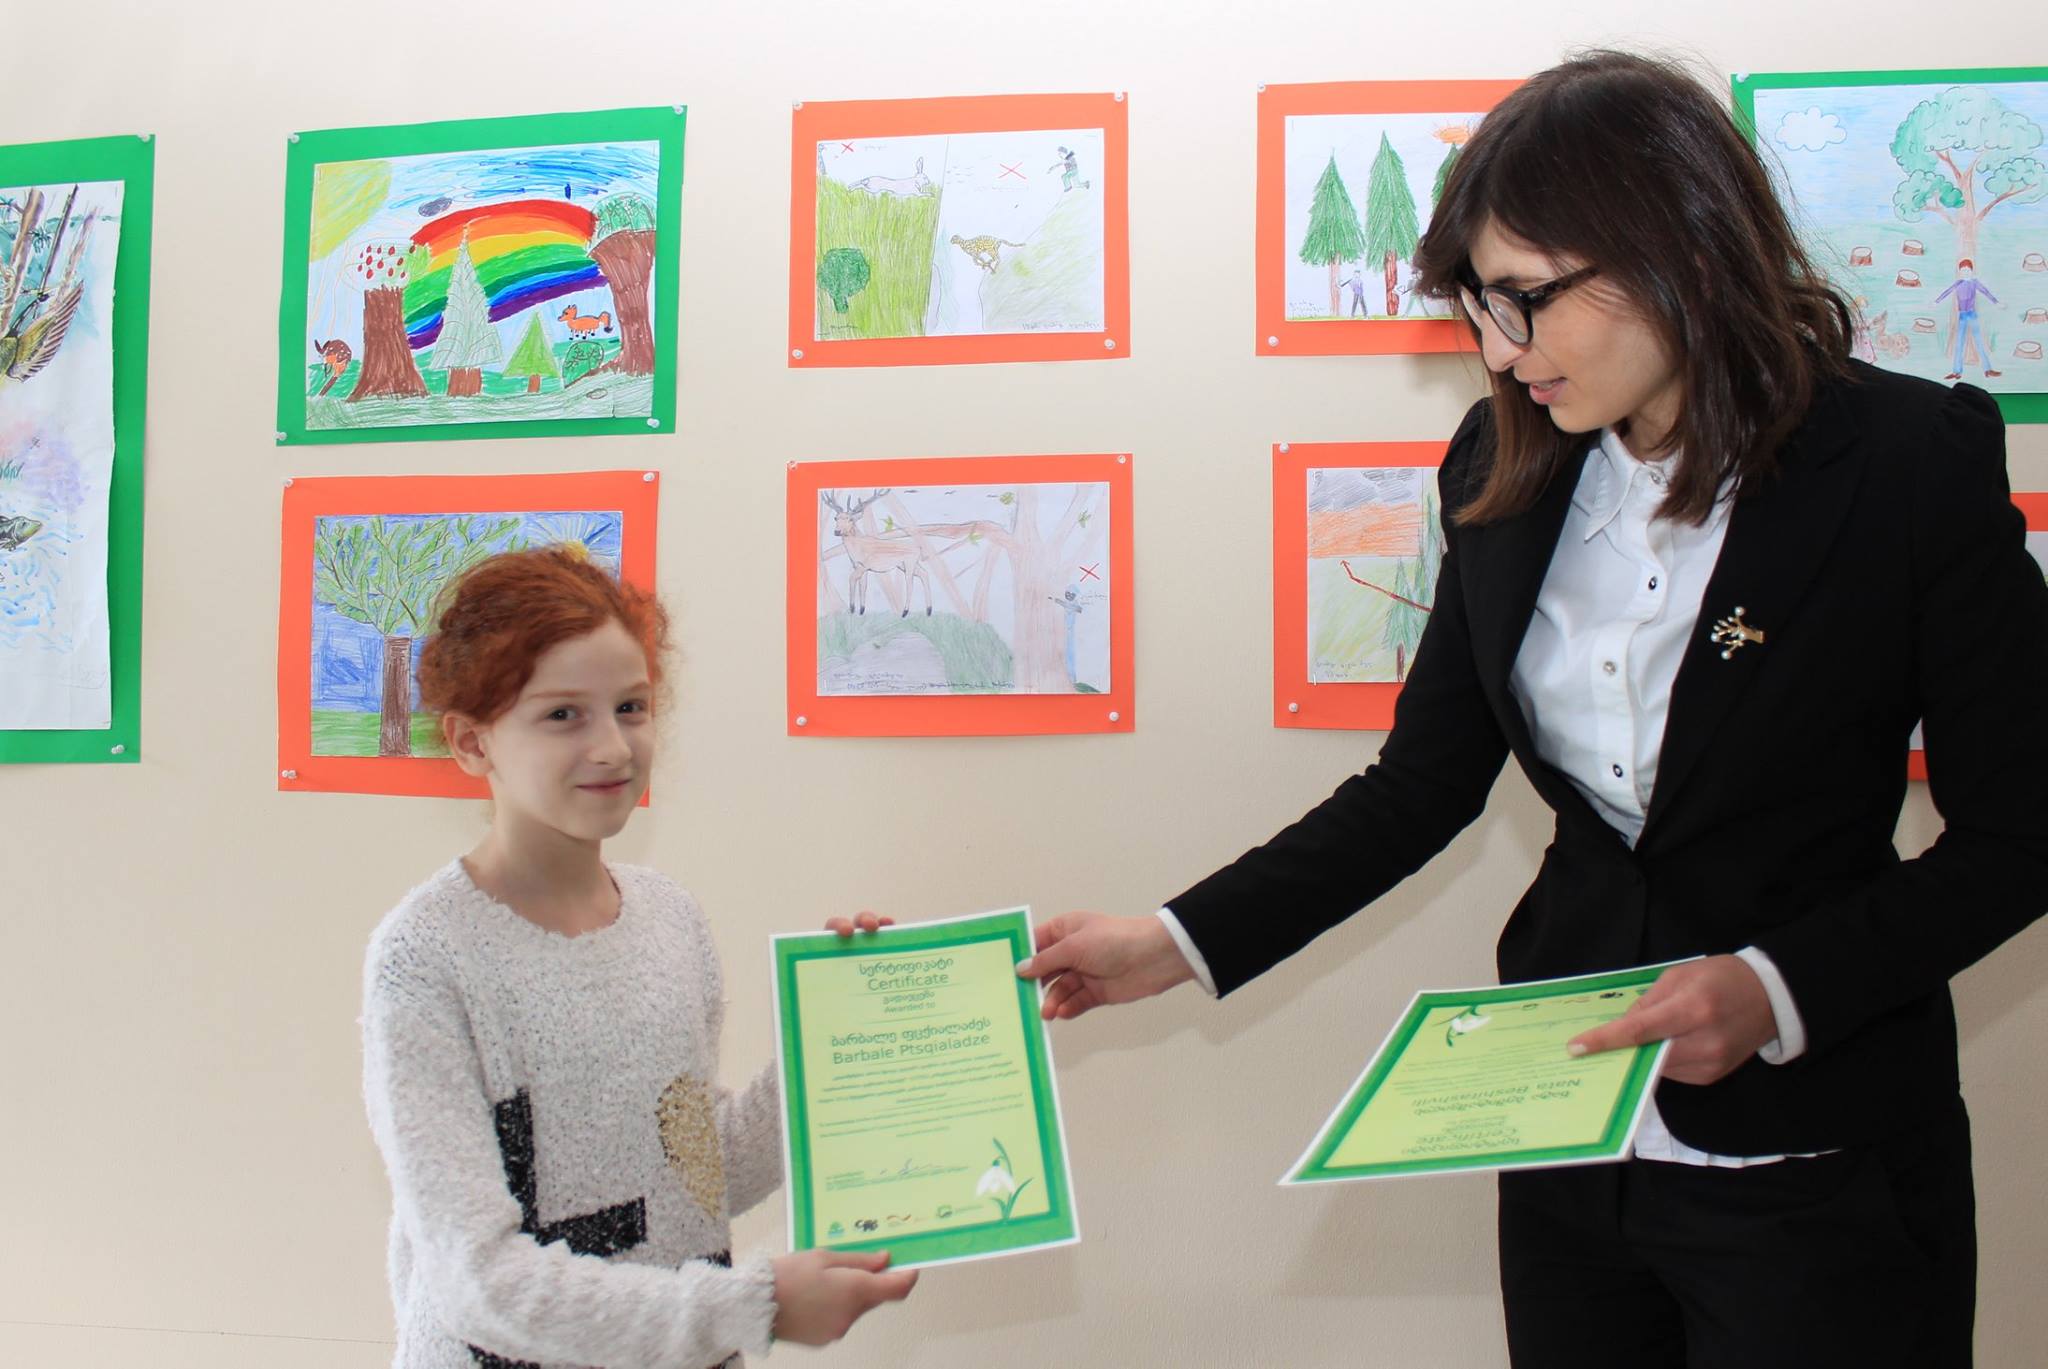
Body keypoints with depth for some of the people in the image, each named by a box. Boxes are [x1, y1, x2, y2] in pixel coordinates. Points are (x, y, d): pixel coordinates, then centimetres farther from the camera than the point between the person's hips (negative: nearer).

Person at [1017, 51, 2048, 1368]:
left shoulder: (1912, 465, -14)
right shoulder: (1509, 467, -1)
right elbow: (1423, 781, 6)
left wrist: (1780, 988, -21)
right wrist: (1180, 944, -2)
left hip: (1818, 1174, -4)